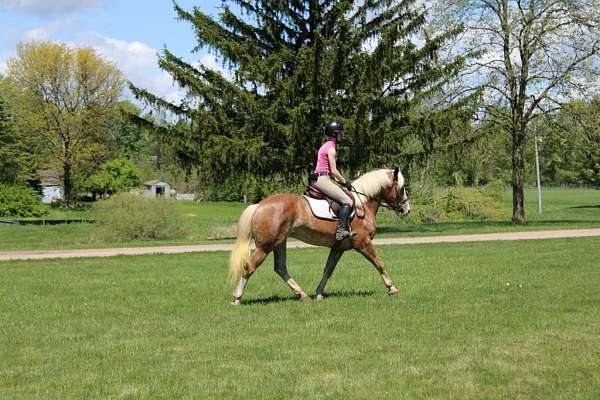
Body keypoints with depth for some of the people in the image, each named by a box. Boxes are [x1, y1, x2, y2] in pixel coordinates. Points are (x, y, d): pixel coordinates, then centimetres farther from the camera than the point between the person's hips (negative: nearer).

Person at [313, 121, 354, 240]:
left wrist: (341, 181, 18)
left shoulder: (325, 146, 19)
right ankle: (341, 229, -31)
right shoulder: (331, 148, -10)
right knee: (347, 201, -19)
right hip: (323, 180, -11)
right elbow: (334, 171, -14)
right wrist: (345, 182, -2)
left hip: (318, 178, 11)